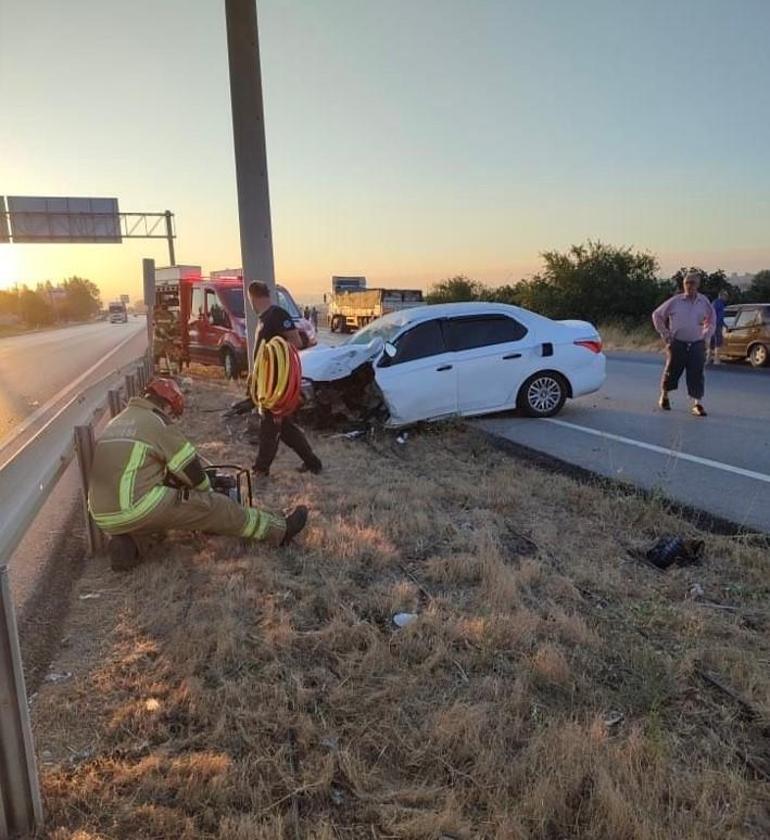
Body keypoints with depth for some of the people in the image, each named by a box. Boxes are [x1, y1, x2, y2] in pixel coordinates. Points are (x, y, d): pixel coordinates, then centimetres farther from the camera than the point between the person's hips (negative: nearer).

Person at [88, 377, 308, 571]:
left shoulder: (117, 421, 18)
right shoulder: (157, 422, -8)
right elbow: (190, 468, -2)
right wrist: (205, 491, 18)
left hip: (104, 517, 8)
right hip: (141, 510, -8)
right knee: (215, 506, 4)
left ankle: (123, 537, 16)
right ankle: (279, 530, 12)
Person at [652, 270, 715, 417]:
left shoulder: (704, 301, 5)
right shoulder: (675, 301, -3)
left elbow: (712, 319, 22)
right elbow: (657, 315, 6)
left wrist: (707, 336, 12)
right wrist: (664, 334, 1)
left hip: (697, 345, 1)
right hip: (677, 344, -1)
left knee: (696, 374, -4)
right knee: (672, 372, 7)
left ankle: (697, 404, -1)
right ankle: (664, 397, 30)